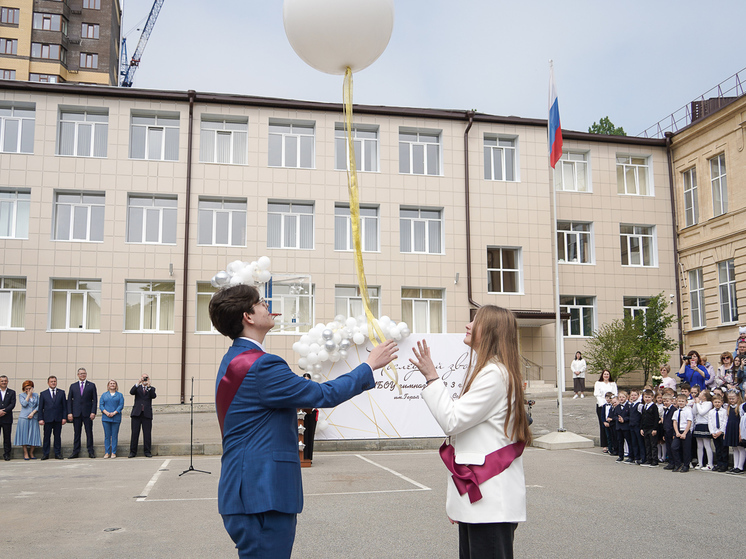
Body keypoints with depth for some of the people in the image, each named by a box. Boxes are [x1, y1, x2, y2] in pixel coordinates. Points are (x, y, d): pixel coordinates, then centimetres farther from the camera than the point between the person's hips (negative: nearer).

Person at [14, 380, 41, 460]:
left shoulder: (36, 395, 13)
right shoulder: (21, 395, 5)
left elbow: (38, 406, 6)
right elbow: (24, 404, -10)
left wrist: (33, 413, -8)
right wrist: (29, 394, -6)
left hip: (33, 418, 2)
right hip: (24, 417, -2)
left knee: (33, 435, -1)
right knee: (24, 435, -2)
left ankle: (31, 453, 9)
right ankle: (25, 453, 4)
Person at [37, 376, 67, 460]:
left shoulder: (61, 392, 9)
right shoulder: (43, 394, 8)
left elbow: (64, 406, 7)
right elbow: (40, 408, 6)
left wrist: (64, 417, 0)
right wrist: (40, 419, -3)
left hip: (58, 419, 1)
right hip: (47, 419, -1)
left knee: (57, 436, 4)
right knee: (46, 436, 0)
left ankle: (58, 453, 10)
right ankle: (45, 454, 8)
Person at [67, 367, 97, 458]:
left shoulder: (91, 385, 7)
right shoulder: (73, 386, 11)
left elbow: (95, 400, 3)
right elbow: (69, 400, 8)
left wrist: (93, 412, -7)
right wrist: (69, 413, -2)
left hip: (87, 413, -1)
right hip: (76, 413, 1)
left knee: (89, 433, 0)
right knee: (77, 433, 4)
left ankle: (91, 452, 5)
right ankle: (76, 452, 10)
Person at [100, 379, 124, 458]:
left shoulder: (119, 395, 10)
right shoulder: (104, 395, 13)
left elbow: (121, 405, 0)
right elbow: (101, 405, 4)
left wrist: (114, 413, -13)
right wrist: (106, 412, -12)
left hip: (116, 418, -1)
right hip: (106, 418, 1)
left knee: (114, 436, -1)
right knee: (107, 436, 1)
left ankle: (113, 453, 4)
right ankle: (107, 452, 5)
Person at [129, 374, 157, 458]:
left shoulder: (151, 389, 11)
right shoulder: (137, 388, 12)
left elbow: (153, 396, -8)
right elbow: (131, 392, -8)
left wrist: (149, 386, -17)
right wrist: (138, 383, -19)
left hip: (147, 414, 0)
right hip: (136, 413, 0)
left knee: (147, 434, 1)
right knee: (134, 433, 1)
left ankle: (147, 451, 8)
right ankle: (133, 452, 8)